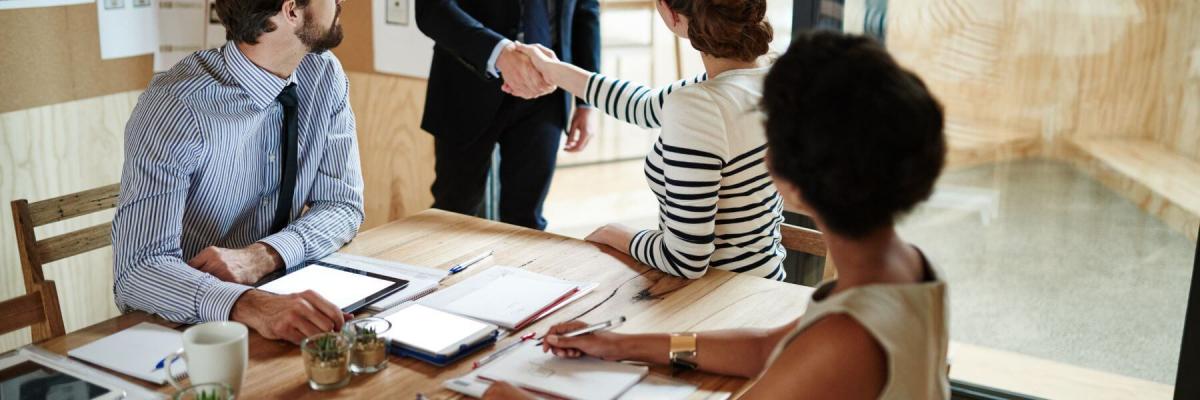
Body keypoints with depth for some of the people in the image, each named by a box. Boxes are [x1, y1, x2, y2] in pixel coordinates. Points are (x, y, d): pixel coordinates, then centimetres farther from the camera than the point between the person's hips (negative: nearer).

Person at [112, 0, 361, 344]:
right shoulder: (175, 107, -22)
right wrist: (254, 307, -45)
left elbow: (342, 205, -3)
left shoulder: (325, 74, -5)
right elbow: (139, 270, -27)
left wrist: (261, 256, -21)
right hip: (180, 326, -3)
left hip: (280, 289, 4)